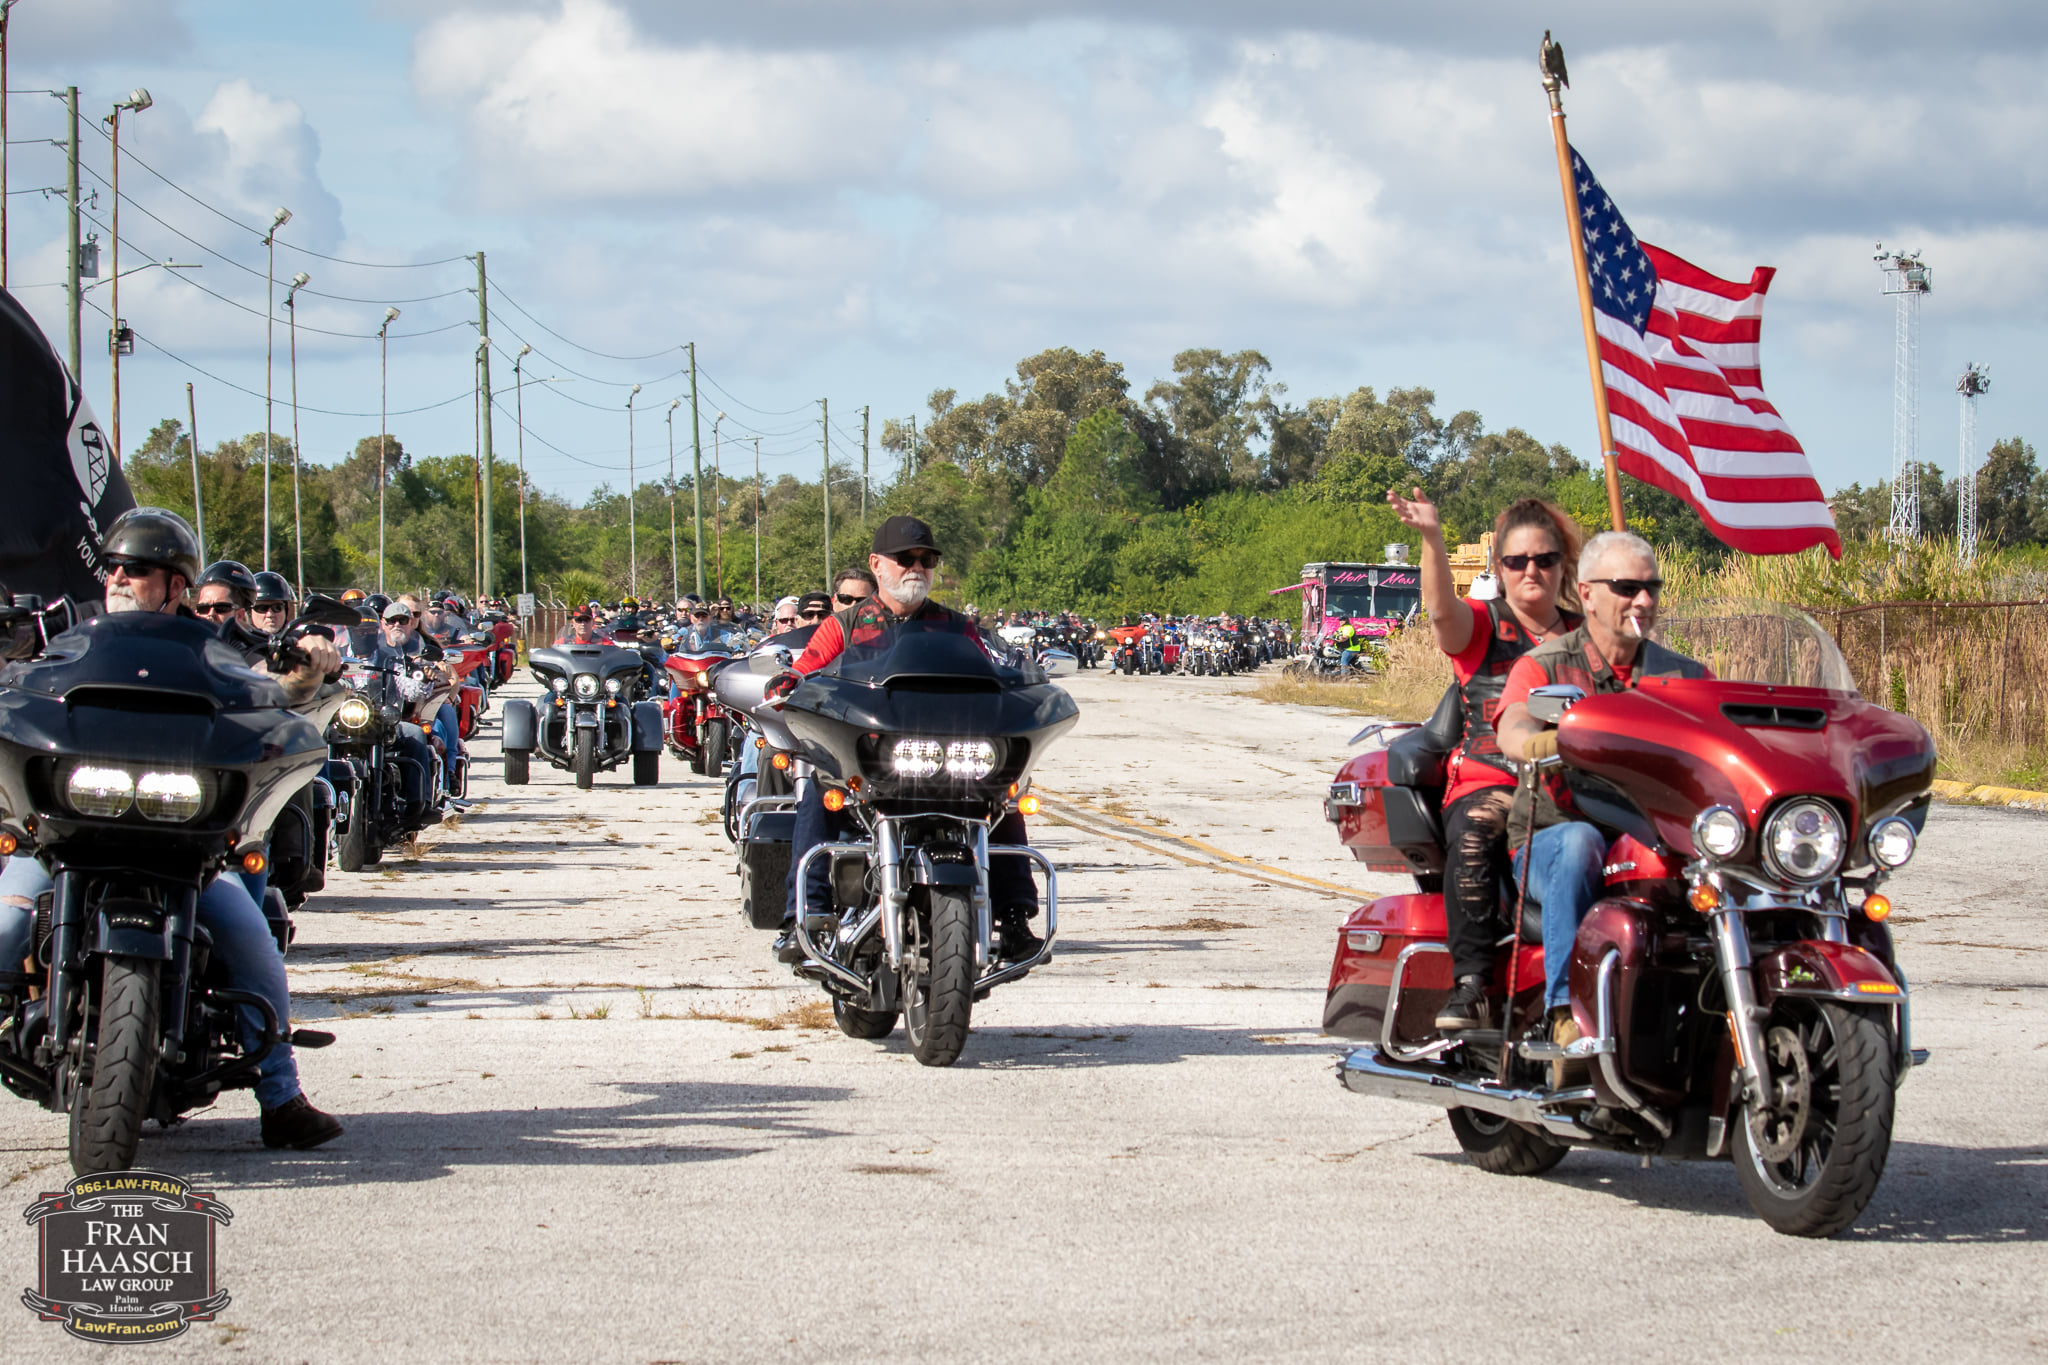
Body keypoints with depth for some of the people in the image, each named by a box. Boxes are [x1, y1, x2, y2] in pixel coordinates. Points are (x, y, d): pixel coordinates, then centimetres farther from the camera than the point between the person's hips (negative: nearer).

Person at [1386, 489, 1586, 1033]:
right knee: (1472, 837, -36)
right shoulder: (1480, 625, 10)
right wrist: (1432, 539, -30)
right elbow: (1441, 608, -14)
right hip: (1488, 782, -2)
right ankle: (1470, 981, -36)